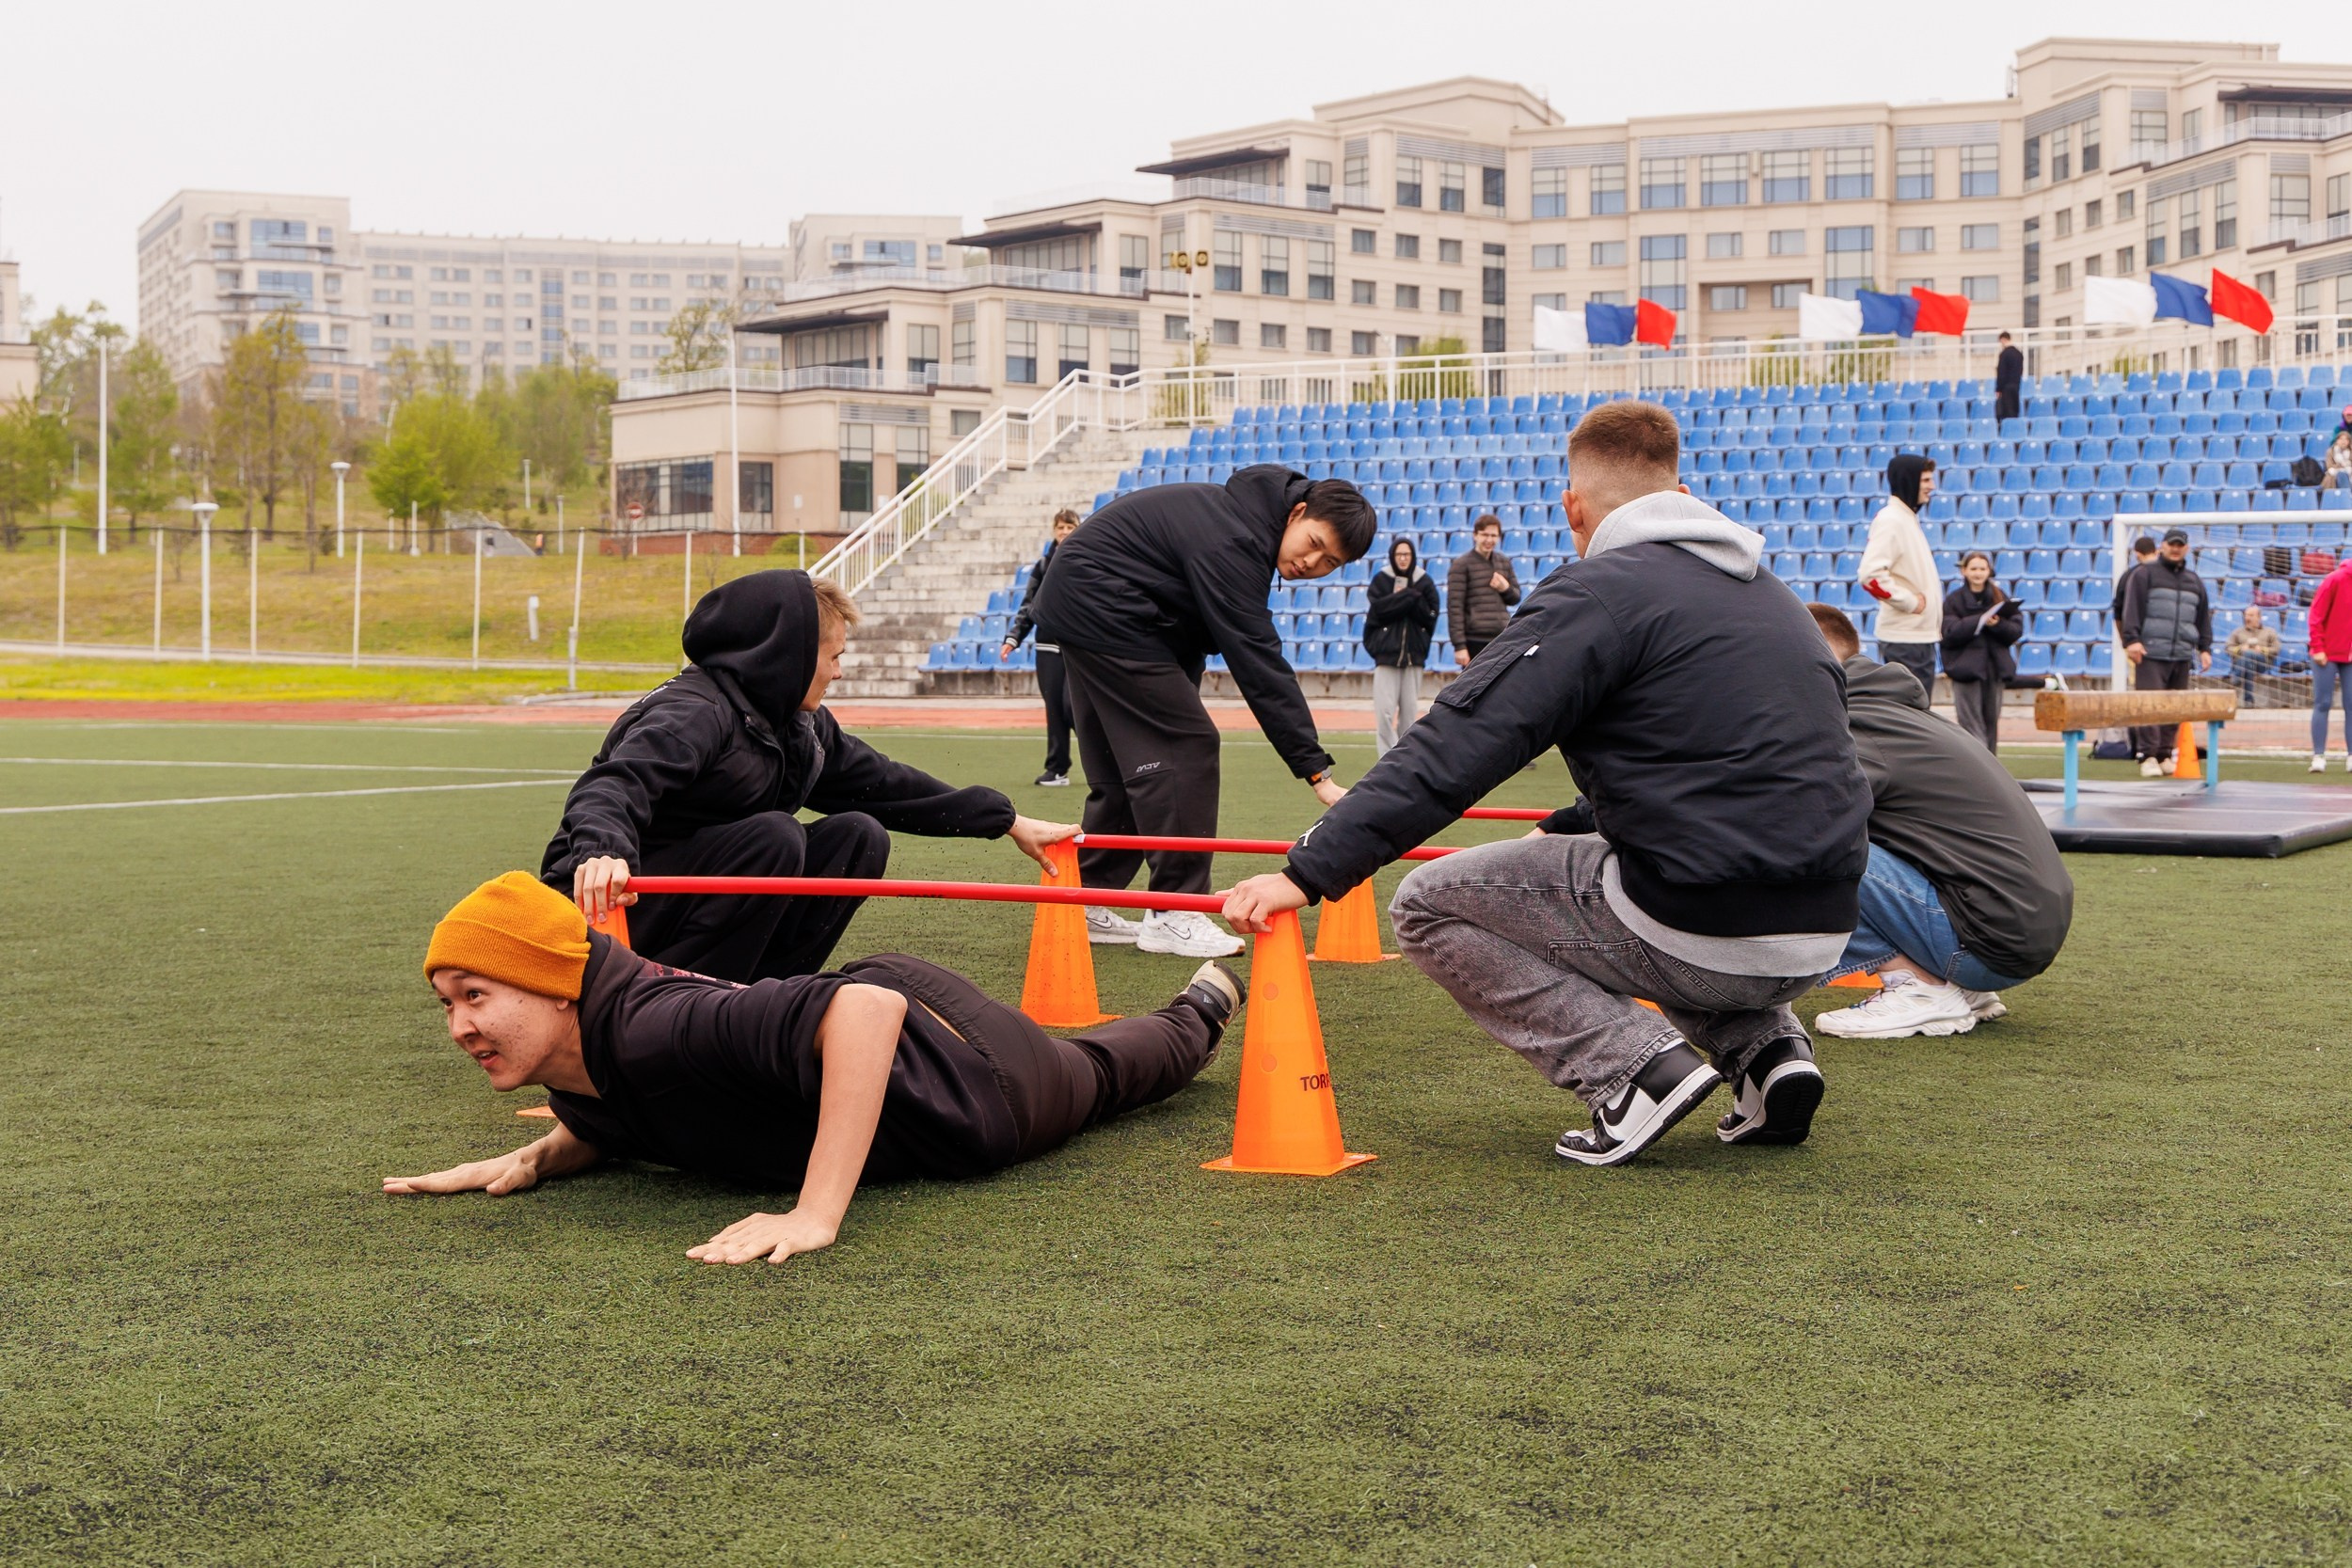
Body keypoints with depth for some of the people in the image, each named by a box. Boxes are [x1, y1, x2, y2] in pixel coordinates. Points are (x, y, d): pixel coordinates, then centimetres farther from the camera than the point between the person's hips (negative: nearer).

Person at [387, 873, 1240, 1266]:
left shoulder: (651, 1028, -45)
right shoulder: (575, 1063, -19)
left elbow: (866, 1008, -54)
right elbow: (612, 1127, 5)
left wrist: (815, 1215, -57)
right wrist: (536, 1157, -16)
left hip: (963, 1067, -5)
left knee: (1097, 1073, 30)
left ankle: (1202, 1007, 63)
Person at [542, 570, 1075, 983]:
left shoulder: (803, 726, 7)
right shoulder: (692, 714, -22)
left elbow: (884, 783, 15)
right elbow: (611, 787, -38)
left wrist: (1008, 820, 17)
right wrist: (603, 852, -62)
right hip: (606, 902, -9)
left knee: (859, 836, -4)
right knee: (773, 836, -31)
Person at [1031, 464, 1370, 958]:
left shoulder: (1250, 514, 4)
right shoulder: (1232, 544, -27)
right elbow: (1258, 663, -31)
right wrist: (1315, 769, -32)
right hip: (1101, 608, -11)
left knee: (1123, 765, 12)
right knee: (1186, 746, -12)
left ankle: (1088, 904, 17)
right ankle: (1175, 914, -10)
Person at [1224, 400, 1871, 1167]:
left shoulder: (1596, 592, -7)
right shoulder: (1768, 590, 18)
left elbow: (1458, 746, -15)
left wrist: (1310, 871, -17)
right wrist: (1567, 830, 36)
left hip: (1705, 930, -8)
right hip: (1821, 940, 8)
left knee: (1430, 904, 8)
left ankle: (1638, 1061, -5)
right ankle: (1767, 1047, 15)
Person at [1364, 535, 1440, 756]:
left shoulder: (1425, 582, 8)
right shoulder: (1380, 580, 3)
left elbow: (1430, 617, -1)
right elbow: (1377, 610, -11)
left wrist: (1400, 599, -11)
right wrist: (1409, 597, -12)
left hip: (1414, 654, 2)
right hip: (1386, 652, -2)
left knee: (1410, 709, 6)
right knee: (1384, 709, -9)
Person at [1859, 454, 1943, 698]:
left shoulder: (1909, 518, 17)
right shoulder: (1890, 520, -14)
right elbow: (1871, 575, -25)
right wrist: (1910, 602, -18)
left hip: (1922, 635, 10)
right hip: (1904, 639, -10)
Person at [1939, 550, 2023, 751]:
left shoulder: (2000, 597, 9)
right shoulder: (1953, 600, 0)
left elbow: (2016, 630, 3)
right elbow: (1950, 634, -11)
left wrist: (1997, 625, -17)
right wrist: (1980, 621, -19)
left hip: (1995, 668, 3)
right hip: (1966, 667, -3)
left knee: (1991, 721, 7)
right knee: (1971, 722, -8)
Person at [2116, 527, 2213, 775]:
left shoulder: (2194, 581, 21)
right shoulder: (2144, 574, 4)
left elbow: (2203, 617, 23)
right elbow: (2131, 608, -5)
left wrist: (2205, 648, 15)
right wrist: (2131, 639, -15)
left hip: (2181, 657, 5)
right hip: (2151, 654, -5)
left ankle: (2165, 755, 11)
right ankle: (2148, 757, -11)